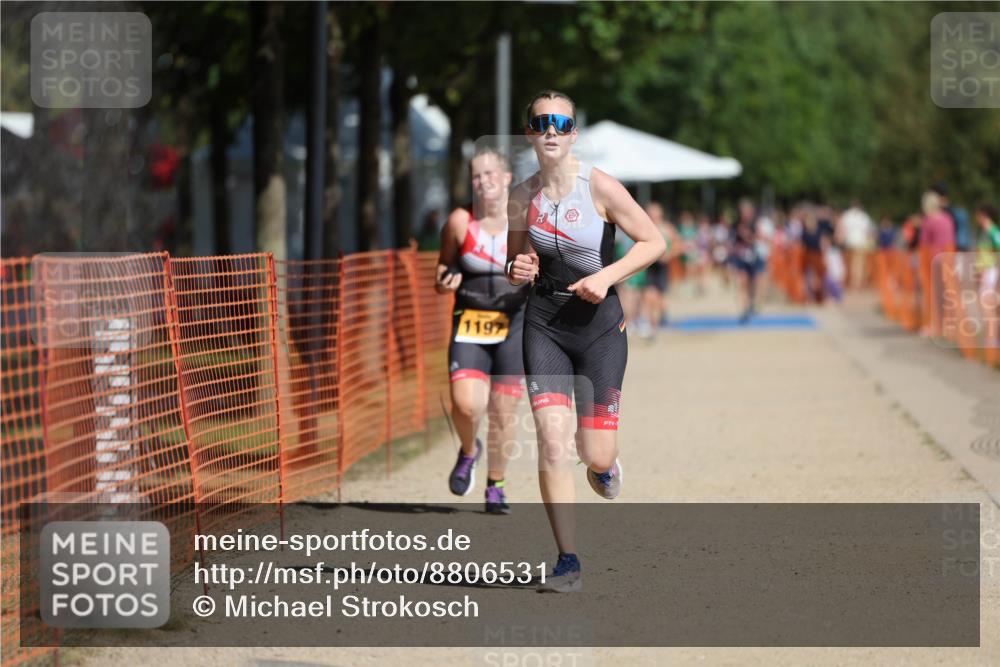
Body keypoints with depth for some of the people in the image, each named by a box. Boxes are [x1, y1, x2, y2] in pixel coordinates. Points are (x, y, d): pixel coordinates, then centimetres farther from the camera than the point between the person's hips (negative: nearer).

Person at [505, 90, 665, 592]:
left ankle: (604, 462, 38)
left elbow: (654, 242, -4)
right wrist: (518, 272, -8)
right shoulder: (521, 198, 1)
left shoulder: (600, 187, -10)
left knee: (596, 457, -2)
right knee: (551, 440, -13)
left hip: (600, 324, -2)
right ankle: (567, 561, -5)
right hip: (544, 324, 2)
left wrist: (607, 276, -16)